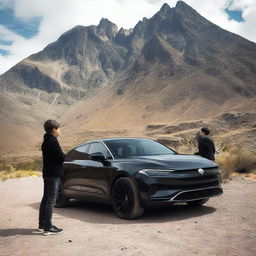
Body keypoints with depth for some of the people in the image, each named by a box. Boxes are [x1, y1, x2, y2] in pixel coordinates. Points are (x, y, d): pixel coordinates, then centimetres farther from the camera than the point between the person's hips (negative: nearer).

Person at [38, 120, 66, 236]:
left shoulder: (46, 141, 14)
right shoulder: (53, 141, -16)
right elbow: (61, 157, -20)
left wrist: (62, 157, 4)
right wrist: (64, 156, 0)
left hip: (47, 173, 10)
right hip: (53, 174, -10)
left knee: (45, 199, 16)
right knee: (51, 201, -7)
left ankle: (42, 224, 25)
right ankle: (48, 228, -3)